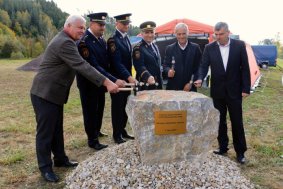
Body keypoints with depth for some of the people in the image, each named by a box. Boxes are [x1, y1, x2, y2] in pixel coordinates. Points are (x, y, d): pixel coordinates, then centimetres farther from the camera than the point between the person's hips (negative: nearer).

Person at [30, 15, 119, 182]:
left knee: (57, 129, 17)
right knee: (45, 131, 1)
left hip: (54, 93, 10)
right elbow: (81, 66, -29)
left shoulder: (65, 40, 14)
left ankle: (60, 159, 29)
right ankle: (45, 167, 13)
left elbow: (78, 64, 21)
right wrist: (106, 82, -32)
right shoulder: (64, 42, -21)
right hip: (45, 94, -10)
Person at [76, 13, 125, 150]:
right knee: (90, 110, 4)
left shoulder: (101, 39, 3)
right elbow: (94, 66, -30)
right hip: (88, 82, -8)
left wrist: (106, 80, 1)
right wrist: (113, 80, -34)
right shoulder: (84, 42, -23)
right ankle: (92, 140, 18)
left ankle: (96, 131, 41)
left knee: (99, 108, 20)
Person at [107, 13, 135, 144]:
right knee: (117, 107, 3)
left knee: (125, 106, 14)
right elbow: (117, 62, -22)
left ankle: (122, 131, 27)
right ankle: (117, 134, 14)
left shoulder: (126, 38, 12)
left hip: (127, 78, 8)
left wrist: (130, 76, 12)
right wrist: (128, 77, -29)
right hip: (118, 79, -8)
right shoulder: (113, 40, -14)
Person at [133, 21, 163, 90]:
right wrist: (148, 77, -39)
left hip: (157, 85, 7)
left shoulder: (155, 46, 16)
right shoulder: (138, 48, -10)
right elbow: (139, 66, -22)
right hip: (146, 85, -7)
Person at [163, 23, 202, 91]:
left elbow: (199, 67, 2)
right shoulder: (169, 48, 7)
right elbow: (165, 65, 5)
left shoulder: (195, 48, 4)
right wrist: (168, 71, -18)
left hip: (190, 88, 0)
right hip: (173, 88, 1)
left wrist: (191, 83, -6)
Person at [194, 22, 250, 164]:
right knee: (220, 121, 11)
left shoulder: (239, 45, -4)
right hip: (218, 91, 2)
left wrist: (246, 88, -7)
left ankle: (240, 151, 18)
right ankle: (222, 147, 26)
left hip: (234, 91, -2)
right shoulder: (209, 48, -1)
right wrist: (200, 78, -24)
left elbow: (245, 68, -3)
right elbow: (204, 66, -3)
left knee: (237, 122, 5)